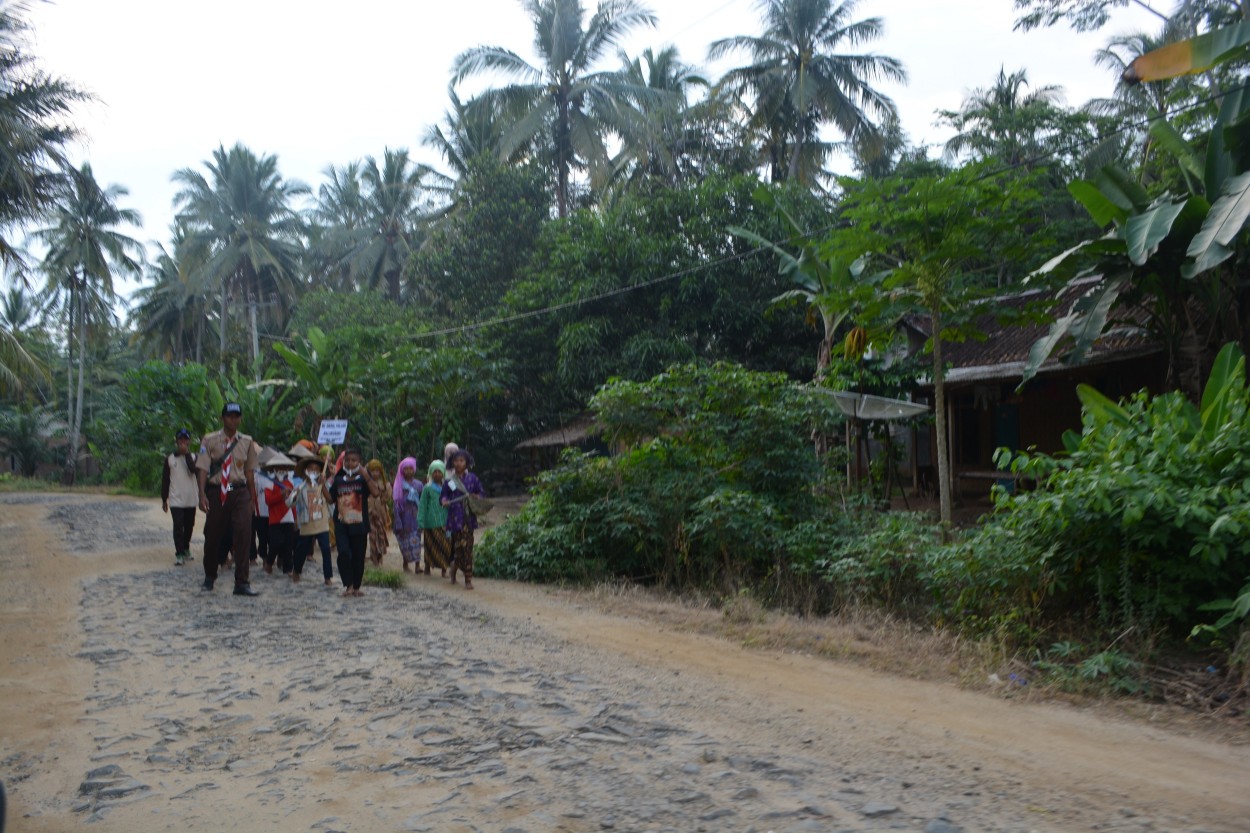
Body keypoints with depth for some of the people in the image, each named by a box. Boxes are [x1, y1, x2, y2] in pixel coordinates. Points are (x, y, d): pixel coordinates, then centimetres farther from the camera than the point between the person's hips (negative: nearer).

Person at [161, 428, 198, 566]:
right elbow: (165, 479, 4)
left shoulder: (193, 457, 2)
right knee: (178, 527, -10)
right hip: (176, 500, -2)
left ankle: (186, 548, 30)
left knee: (189, 526, 12)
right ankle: (179, 554, -11)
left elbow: (193, 469, -19)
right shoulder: (170, 458, 1)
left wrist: (187, 453, -18)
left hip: (191, 499, 2)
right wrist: (164, 499, 4)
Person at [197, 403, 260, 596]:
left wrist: (252, 498, 8)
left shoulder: (247, 442, 5)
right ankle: (209, 576, 35)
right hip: (216, 493, 0)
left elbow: (249, 471, 8)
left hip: (240, 493, 1)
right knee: (212, 536, 11)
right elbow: (203, 469, -7)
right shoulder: (210, 441, -2)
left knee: (243, 534, -11)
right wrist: (202, 495, -18)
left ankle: (242, 583, -7)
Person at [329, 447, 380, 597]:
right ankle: (348, 585, -5)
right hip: (341, 524, 1)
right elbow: (331, 499, 16)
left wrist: (366, 475, -21)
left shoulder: (363, 479, 1)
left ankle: (356, 587, 20)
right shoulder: (339, 479, 10)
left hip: (359, 525, -1)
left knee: (358, 557, 5)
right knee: (343, 553, -17)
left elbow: (376, 493, -15)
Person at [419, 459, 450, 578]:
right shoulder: (427, 488, -1)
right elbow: (422, 506, -1)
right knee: (431, 547, 4)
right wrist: (421, 523, -6)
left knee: (445, 546, -2)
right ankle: (427, 568, 20)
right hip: (431, 523, -3)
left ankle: (444, 569, 6)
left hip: (445, 522, 3)